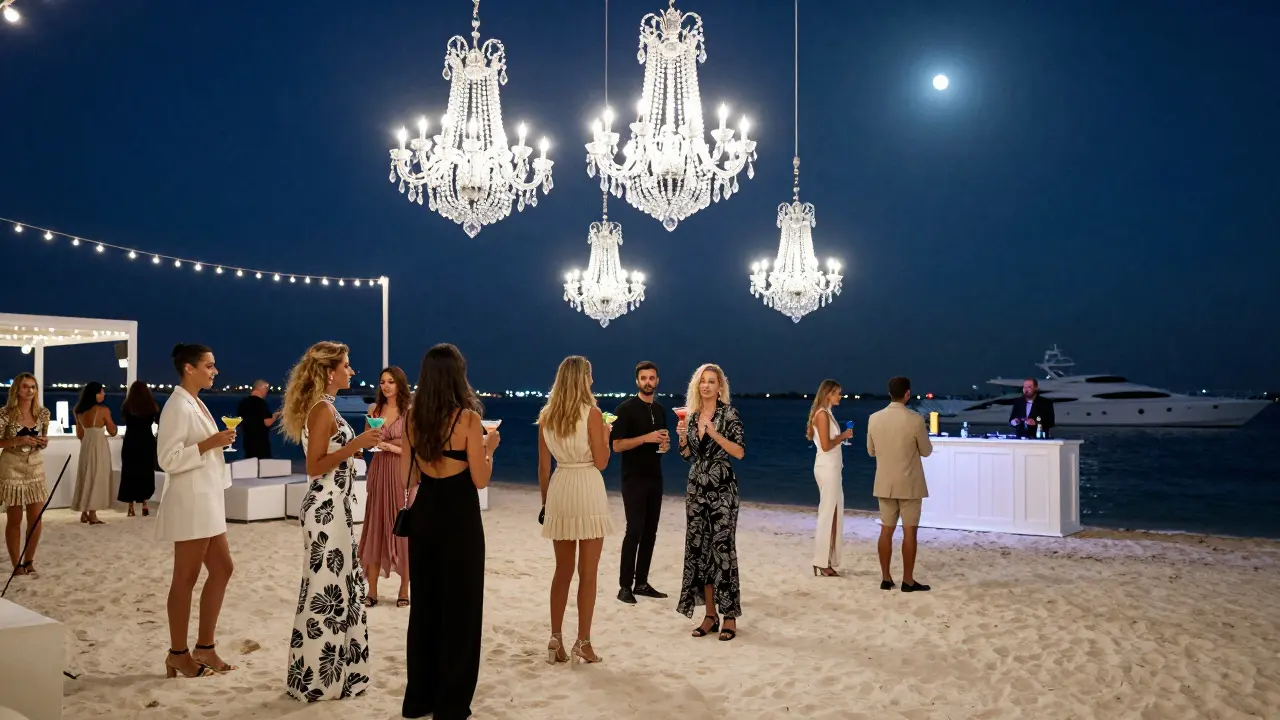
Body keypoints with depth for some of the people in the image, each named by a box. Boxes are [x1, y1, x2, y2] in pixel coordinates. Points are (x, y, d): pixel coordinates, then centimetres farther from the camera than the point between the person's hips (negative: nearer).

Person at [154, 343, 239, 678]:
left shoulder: (196, 404, 14)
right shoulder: (178, 406, -14)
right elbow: (168, 459, -19)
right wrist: (209, 443, -21)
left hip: (207, 501, 10)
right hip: (189, 502, -10)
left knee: (222, 569, 11)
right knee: (186, 578, 0)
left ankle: (205, 647, 19)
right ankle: (178, 654, 12)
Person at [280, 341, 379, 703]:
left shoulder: (322, 407, 14)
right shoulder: (323, 409, -16)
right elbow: (314, 467, -20)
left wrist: (355, 447, 20)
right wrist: (355, 444, -22)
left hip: (332, 507, 10)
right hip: (327, 509, -10)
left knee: (339, 585, 15)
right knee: (328, 588, -2)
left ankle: (330, 672, 25)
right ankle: (318, 678, 8)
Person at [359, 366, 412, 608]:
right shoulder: (374, 409, 8)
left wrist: (390, 446, -15)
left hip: (402, 474, -4)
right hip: (378, 473, 4)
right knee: (375, 529, 4)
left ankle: (404, 590, 10)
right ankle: (372, 591, 9)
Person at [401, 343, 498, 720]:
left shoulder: (412, 417, 2)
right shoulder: (467, 418, -14)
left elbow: (407, 478, 7)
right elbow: (480, 480, -12)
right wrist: (489, 447, 4)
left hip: (423, 514, 6)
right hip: (460, 517, -5)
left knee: (424, 603, 15)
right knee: (459, 606, 5)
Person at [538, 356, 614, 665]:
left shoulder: (546, 416, 5)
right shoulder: (591, 413, -8)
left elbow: (543, 467, 7)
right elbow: (601, 462, -8)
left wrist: (545, 502, 15)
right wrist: (606, 436, 8)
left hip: (559, 490, 5)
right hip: (588, 491, -5)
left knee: (562, 569, 14)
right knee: (588, 572, 3)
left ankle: (556, 640, 15)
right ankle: (583, 642, 6)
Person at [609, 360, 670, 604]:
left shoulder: (660, 409, 13)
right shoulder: (626, 408, -8)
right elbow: (617, 445, -12)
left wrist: (665, 444, 2)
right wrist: (646, 438, -21)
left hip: (655, 478, 7)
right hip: (633, 479, -6)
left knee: (650, 532, 7)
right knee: (634, 531, -9)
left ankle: (641, 583, 15)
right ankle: (625, 586, -2)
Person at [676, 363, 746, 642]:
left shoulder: (728, 413, -6)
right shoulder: (692, 415, 9)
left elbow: (740, 452, -12)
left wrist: (715, 434, -21)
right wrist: (682, 437, -2)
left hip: (722, 489, -6)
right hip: (696, 488, 6)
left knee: (722, 548, -6)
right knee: (698, 549, 5)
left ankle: (729, 616, 2)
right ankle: (710, 615, 14)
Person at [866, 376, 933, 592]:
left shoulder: (874, 418, -3)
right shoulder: (915, 420, -14)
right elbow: (926, 451, -2)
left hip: (884, 483, 4)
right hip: (909, 484, -4)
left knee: (886, 530, 10)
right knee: (909, 531, 3)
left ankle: (885, 578, 14)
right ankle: (908, 581, 7)